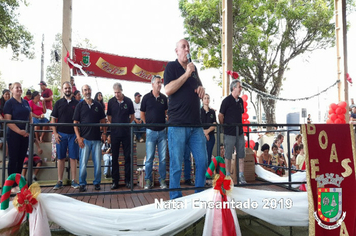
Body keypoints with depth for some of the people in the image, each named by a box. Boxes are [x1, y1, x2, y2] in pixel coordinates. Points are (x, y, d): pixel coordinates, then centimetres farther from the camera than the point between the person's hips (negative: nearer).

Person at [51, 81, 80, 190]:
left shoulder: (77, 103, 7)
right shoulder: (58, 103, 8)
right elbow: (53, 119, 6)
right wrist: (55, 133, -4)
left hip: (73, 134, 0)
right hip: (61, 134, 0)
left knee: (73, 158, 2)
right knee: (61, 158, 5)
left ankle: (74, 181, 9)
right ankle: (60, 181, 12)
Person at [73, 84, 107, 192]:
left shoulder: (98, 105, 10)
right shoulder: (80, 106, 4)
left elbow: (103, 120, 14)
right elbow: (75, 123, 1)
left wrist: (104, 133, 2)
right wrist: (78, 137, -8)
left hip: (96, 138, 2)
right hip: (85, 138, -2)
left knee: (98, 162, 5)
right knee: (83, 163, -1)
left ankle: (97, 183, 19)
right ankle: (82, 184, 13)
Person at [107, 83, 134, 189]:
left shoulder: (128, 101, 0)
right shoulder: (111, 102, 2)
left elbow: (132, 116, 9)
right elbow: (109, 117, 10)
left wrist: (126, 124, 5)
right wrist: (115, 124, 5)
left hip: (126, 132, 0)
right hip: (115, 132, 1)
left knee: (128, 156, 3)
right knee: (115, 157, 6)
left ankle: (128, 180, 13)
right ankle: (115, 181, 14)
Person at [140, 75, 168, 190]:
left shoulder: (164, 98, 6)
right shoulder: (146, 97, -1)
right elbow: (142, 114, 7)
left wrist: (166, 123, 9)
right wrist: (148, 124, 4)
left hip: (162, 131, 2)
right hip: (151, 132, -2)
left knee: (163, 158, 5)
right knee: (149, 158, 3)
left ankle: (162, 180, 16)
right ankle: (148, 180, 14)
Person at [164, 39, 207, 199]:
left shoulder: (193, 68, 19)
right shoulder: (171, 67, 2)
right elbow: (168, 90, -13)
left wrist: (202, 89, 9)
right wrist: (186, 74, -12)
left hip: (196, 125, 6)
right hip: (177, 124, -6)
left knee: (203, 161, 7)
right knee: (176, 165, 0)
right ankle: (175, 200, 14)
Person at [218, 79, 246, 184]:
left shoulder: (240, 100, 11)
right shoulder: (227, 100, -8)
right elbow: (220, 115, -5)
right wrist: (224, 127, 2)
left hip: (240, 132, 6)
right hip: (229, 133, -6)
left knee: (241, 156, 5)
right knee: (228, 156, 3)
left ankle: (241, 177, 12)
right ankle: (228, 177, 12)